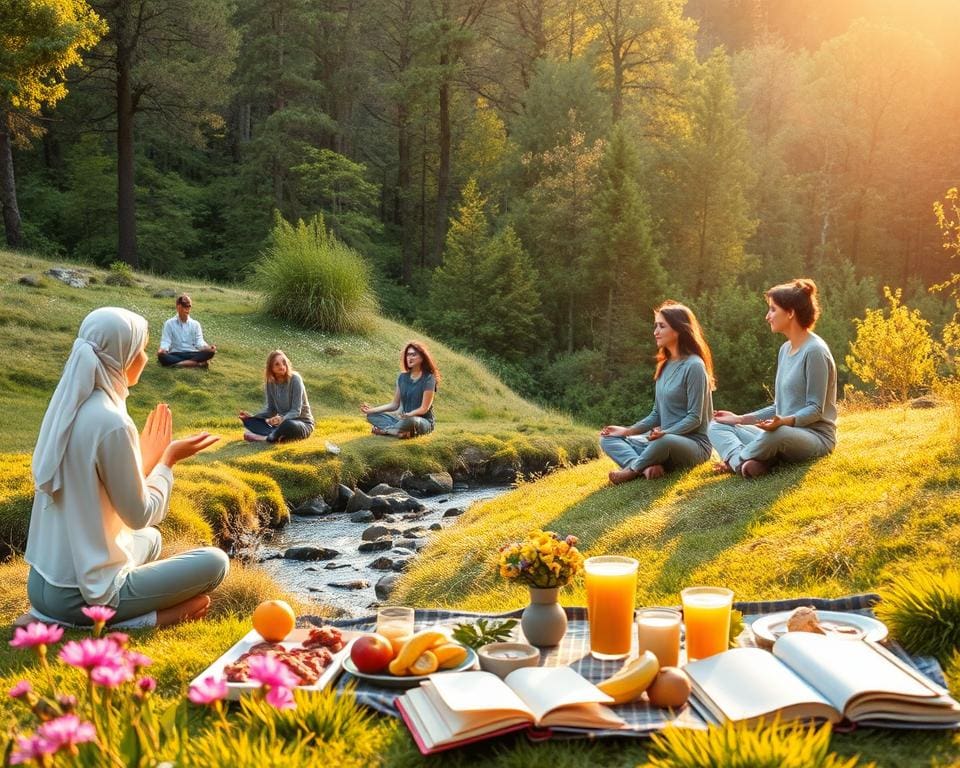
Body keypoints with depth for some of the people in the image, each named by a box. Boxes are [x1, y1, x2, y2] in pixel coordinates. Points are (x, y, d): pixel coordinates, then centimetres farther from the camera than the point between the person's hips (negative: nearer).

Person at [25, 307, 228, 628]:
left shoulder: (67, 405, 4)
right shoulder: (111, 423, -22)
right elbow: (140, 515, -12)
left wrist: (147, 454, 15)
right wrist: (169, 459, 1)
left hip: (42, 583, 9)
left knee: (150, 540, 32)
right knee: (214, 562, 2)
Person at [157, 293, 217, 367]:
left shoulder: (195, 324, 12)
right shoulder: (169, 323, 7)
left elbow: (199, 341, 2)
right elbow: (166, 341, -2)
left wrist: (207, 347, -21)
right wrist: (162, 349, -26)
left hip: (192, 354, 2)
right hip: (175, 355, -1)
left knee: (210, 352, -26)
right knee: (161, 356, -36)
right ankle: (197, 364, -38)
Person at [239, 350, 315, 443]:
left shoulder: (295, 379, -16)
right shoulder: (270, 382, -1)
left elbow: (296, 411, -20)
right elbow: (271, 409, 5)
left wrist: (282, 419, -39)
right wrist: (252, 416, -11)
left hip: (303, 423, -6)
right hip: (282, 423, 6)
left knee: (288, 425, -41)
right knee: (250, 421, -9)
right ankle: (275, 435, -29)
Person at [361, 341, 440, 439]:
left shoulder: (428, 379, -12)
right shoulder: (403, 377, 6)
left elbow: (424, 408, -16)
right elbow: (394, 404, 8)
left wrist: (408, 415, -34)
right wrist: (372, 409, -3)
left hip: (424, 421, -6)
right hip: (404, 419, 7)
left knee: (410, 420, -41)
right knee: (372, 415, -9)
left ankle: (384, 429, -17)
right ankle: (403, 431, -27)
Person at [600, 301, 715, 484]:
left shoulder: (694, 366, -13)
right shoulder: (665, 366, 13)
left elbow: (694, 418, -16)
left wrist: (664, 433, -29)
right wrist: (627, 431, 4)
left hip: (694, 444, -9)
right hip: (664, 440, 9)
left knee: (664, 442, -41)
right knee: (608, 439, 2)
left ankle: (632, 470, -13)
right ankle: (647, 467, -23)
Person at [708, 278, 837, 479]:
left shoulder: (815, 351, -13)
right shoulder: (785, 349, 14)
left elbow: (815, 409, -16)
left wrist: (784, 422, -33)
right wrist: (740, 419, 12)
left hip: (816, 436, -9)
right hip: (785, 432, 9)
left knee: (776, 435, -42)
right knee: (717, 426, 4)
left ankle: (735, 460, -13)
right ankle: (745, 462, -27)